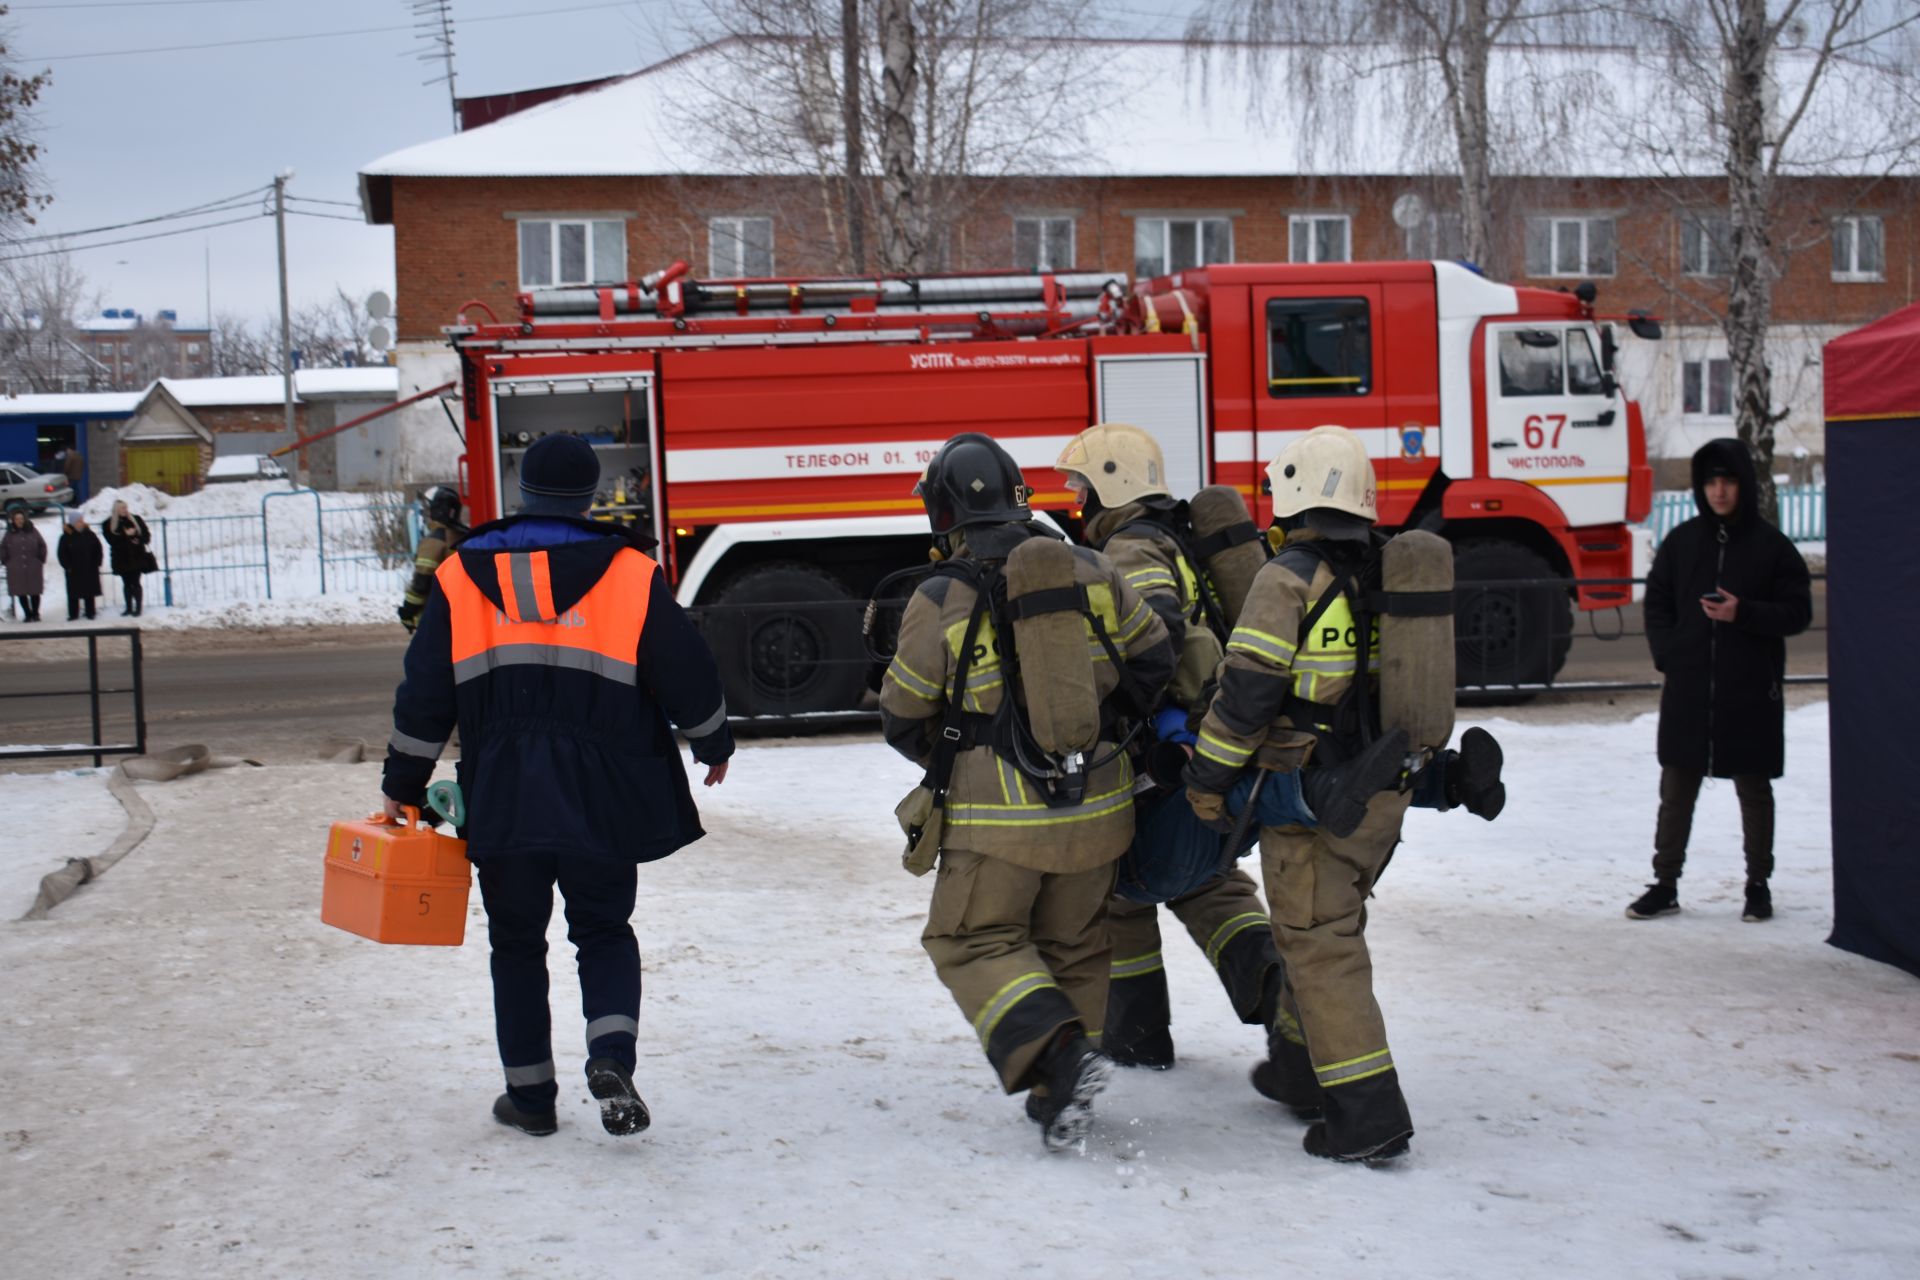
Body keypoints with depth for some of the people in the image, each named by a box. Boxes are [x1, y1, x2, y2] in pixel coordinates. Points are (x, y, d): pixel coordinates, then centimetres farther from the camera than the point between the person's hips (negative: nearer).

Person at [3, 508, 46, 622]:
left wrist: (41, 559, 3)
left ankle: (35, 614, 15)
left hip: (34, 569, 0)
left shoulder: (32, 531, 1)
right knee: (21, 592, 3)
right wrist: (6, 561, 2)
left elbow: (42, 545, 7)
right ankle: (27, 614, 12)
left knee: (35, 592, 4)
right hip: (16, 570, 0)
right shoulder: (10, 534, 1)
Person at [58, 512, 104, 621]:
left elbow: (98, 550, 7)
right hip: (73, 571, -1)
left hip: (89, 570, 1)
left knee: (90, 592, 6)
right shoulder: (66, 537, -5)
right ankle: (73, 614, 12)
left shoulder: (90, 535, 0)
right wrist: (67, 566, -9)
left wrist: (96, 564, 1)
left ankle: (90, 613, 14)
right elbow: (61, 554, -3)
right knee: (73, 593, 3)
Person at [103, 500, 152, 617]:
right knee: (127, 583, 9)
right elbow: (112, 539, -10)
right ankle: (129, 608, 18)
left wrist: (139, 540, -15)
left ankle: (138, 608, 2)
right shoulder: (109, 524, 1)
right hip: (121, 558, 1)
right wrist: (125, 535, -18)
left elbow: (146, 534, 4)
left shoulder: (136, 519, 3)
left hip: (136, 557, -1)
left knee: (135, 583, -4)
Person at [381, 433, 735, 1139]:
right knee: (605, 933, 14)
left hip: (500, 801, 1)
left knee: (516, 945, 15)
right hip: (600, 802, -1)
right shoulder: (631, 575, -1)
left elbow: (424, 697, 6)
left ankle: (530, 1094, 18)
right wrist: (714, 746, 20)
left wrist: (402, 789, 15)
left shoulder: (460, 577, 4)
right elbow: (688, 676, 2)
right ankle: (611, 1055, -9)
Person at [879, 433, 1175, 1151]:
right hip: (1097, 807, 4)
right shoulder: (1090, 573, -2)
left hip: (997, 820, -4)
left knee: (974, 943, 9)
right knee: (1073, 945, 19)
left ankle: (1059, 1053, -13)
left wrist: (949, 757, 20)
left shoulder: (939, 601, -11)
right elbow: (1153, 663, 7)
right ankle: (1063, 1099, 24)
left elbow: (904, 721, -2)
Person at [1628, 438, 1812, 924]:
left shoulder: (1772, 546, -2)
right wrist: (1669, 655, -2)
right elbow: (1657, 603, 12)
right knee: (1676, 789, 6)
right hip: (1687, 691, 2)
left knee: (1754, 790, 8)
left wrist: (1744, 613, -18)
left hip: (1750, 693, -2)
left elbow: (1798, 612, -2)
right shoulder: (1681, 542, 6)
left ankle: (1758, 885, 19)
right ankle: (1665, 884, 14)